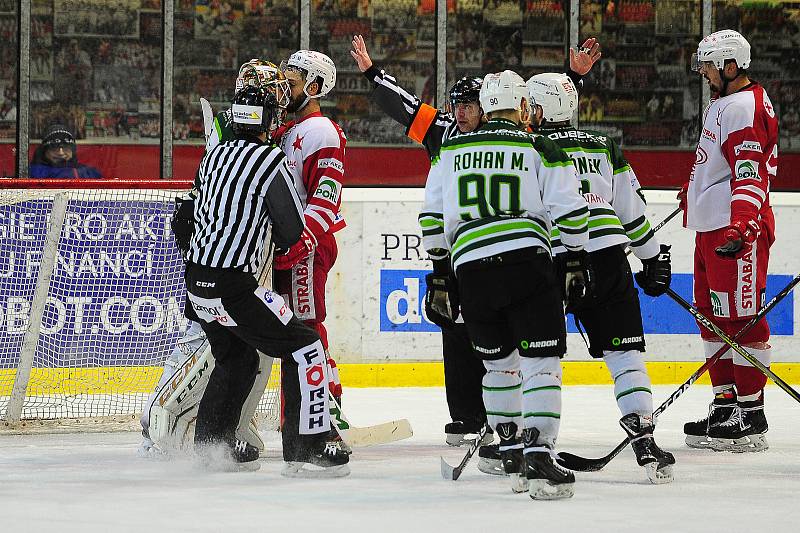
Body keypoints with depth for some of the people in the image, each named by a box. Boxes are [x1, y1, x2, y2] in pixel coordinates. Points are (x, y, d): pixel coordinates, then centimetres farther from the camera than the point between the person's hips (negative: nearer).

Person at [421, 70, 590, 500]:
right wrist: (576, 261, 12)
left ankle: (513, 458, 22)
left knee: (498, 362, 19)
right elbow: (569, 210, 1)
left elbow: (433, 218, 18)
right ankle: (538, 459, -16)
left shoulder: (451, 150, 17)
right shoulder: (539, 150, 5)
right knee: (541, 362, -2)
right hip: (527, 262, -4)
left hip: (470, 267, 4)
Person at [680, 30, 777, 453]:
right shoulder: (722, 104, 19)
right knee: (713, 315, 13)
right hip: (710, 227, 11)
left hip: (739, 229, -11)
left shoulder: (747, 107, -15)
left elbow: (751, 174, -27)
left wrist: (742, 224, -39)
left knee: (740, 318, -10)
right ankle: (726, 405, 19)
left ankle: (750, 415, -8)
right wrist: (695, 188, 51)